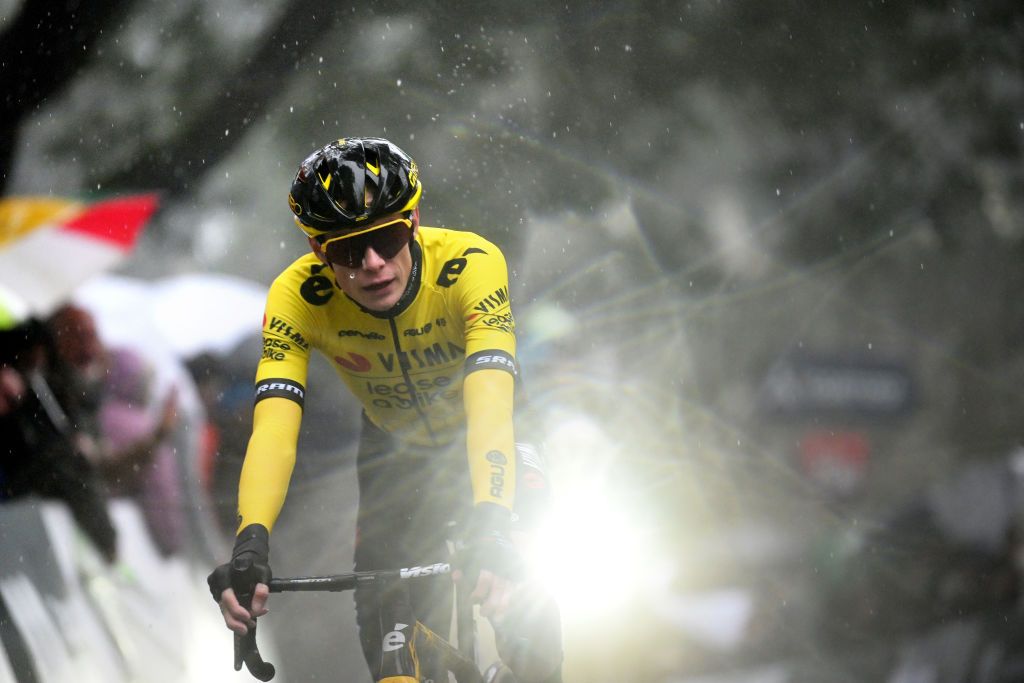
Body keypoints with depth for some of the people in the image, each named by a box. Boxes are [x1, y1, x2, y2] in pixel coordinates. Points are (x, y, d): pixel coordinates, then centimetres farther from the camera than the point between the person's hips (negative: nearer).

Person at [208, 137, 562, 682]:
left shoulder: (471, 265, -35)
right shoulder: (296, 298, -29)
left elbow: (490, 407, -46)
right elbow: (274, 428, -38)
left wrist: (491, 531, -60)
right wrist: (250, 542, -55)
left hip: (480, 446, -2)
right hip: (394, 453, 2)